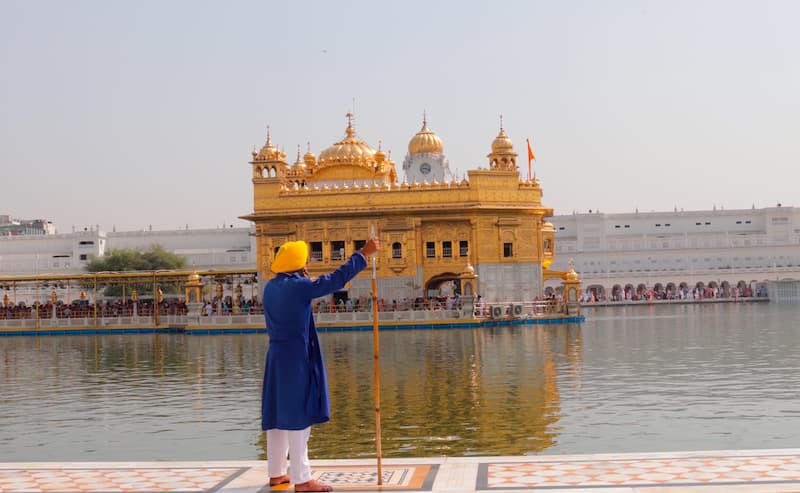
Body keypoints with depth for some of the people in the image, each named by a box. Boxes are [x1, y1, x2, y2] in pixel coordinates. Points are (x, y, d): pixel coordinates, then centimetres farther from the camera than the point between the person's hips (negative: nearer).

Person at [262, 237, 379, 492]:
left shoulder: (270, 287, 7)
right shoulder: (298, 286, -16)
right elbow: (336, 279, -16)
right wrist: (364, 253, -10)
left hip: (276, 357, 9)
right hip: (297, 359, -8)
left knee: (278, 415, 15)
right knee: (297, 416, -5)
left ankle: (277, 473, 24)